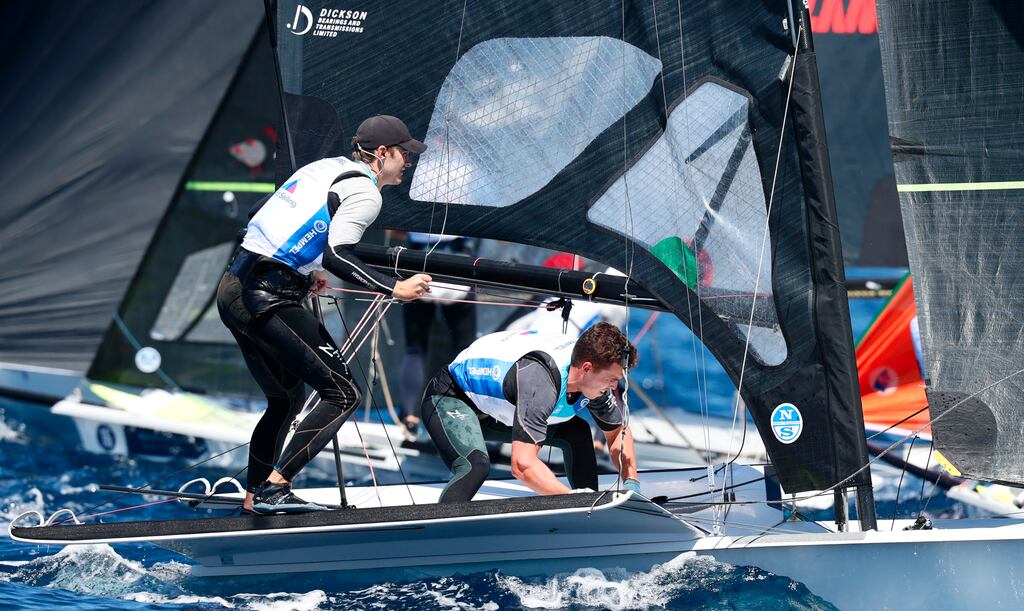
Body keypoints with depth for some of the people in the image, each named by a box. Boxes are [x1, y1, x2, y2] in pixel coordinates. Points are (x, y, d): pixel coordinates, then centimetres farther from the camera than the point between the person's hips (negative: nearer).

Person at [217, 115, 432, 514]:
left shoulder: (324, 166, 20)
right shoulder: (365, 191, -6)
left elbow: (268, 222, 23)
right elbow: (336, 254, -19)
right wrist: (394, 288, -15)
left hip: (232, 289, 9)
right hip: (269, 299, -9)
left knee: (285, 400, 23)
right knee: (342, 394, -6)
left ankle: (253, 498, 27)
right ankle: (274, 488, -15)